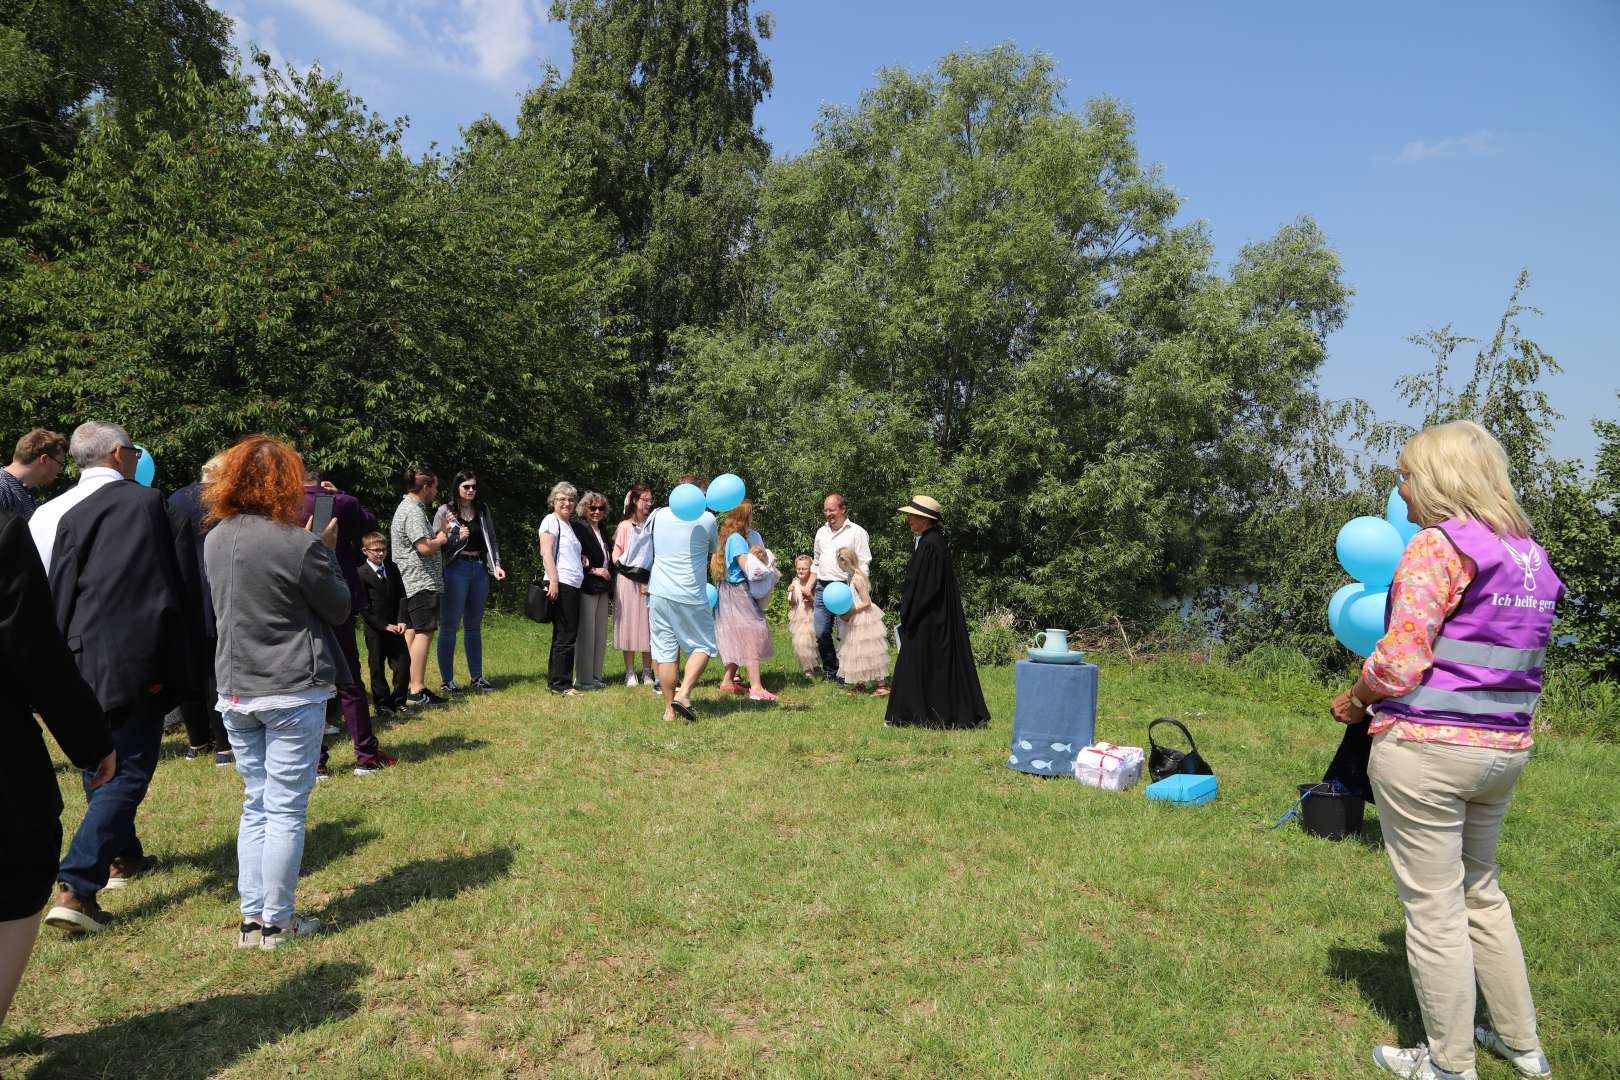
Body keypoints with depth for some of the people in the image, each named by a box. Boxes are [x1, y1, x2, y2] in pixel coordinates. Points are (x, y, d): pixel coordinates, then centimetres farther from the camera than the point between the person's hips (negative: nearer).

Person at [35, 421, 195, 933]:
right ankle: (76, 889, -8)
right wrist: (164, 661, -10)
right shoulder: (143, 502, -12)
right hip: (128, 660, -7)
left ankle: (121, 857, 39)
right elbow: (164, 587, -16)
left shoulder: (47, 512, 5)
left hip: (76, 661, 7)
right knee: (127, 771, 0)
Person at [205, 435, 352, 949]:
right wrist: (326, 552, 6)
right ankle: (277, 921, 12)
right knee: (286, 810, 3)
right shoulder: (298, 545, -17)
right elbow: (340, 608, -5)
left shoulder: (215, 540, 4)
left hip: (235, 691, 6)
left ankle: (251, 919, 21)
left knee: (255, 806, 16)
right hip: (292, 693, -6)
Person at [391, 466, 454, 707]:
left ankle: (413, 688, 15)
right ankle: (417, 691, -10)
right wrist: (442, 539, -4)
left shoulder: (408, 507, 19)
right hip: (421, 582, -11)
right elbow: (425, 547, -22)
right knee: (423, 633, -9)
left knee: (412, 632, 11)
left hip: (410, 583, 11)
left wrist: (441, 531, 17)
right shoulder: (413, 511, -15)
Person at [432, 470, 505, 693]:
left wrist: (496, 564, 3)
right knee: (450, 626, -1)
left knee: (474, 626, 12)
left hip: (479, 569, 5)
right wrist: (456, 538, -18)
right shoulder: (445, 511, -1)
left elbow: (491, 540, 14)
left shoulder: (482, 510, 12)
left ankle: (476, 676, 20)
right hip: (455, 570, -5)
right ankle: (446, 679, 6)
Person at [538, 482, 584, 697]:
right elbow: (546, 552, -13)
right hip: (561, 585, -9)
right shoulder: (551, 520, -3)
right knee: (566, 635, -7)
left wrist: (581, 559, 14)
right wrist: (553, 580, -21)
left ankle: (555, 681, 17)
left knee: (565, 635, 11)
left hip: (573, 586, 9)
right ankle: (560, 683, -1)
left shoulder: (569, 524, 23)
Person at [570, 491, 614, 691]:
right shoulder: (578, 528, -8)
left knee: (600, 633, 11)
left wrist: (608, 573, 7)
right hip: (586, 587, -8)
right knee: (586, 633, -5)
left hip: (602, 589, 8)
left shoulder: (602, 531, 18)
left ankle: (596, 675, 19)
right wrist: (593, 570, -15)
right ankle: (583, 679, 0)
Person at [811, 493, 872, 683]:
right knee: (821, 633, 5)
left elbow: (864, 565, -6)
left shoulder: (857, 532, -2)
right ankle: (830, 671, 19)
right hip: (822, 588, 6)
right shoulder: (821, 532, 17)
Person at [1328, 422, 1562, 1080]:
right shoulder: (1527, 554, 11)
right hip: (1505, 749, 9)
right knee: (1481, 892, 23)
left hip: (1425, 751, -8)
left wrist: (1354, 701, -3)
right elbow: (1506, 659, 16)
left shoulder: (1438, 545, -15)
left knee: (1434, 908, 5)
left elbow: (1399, 660, -21)